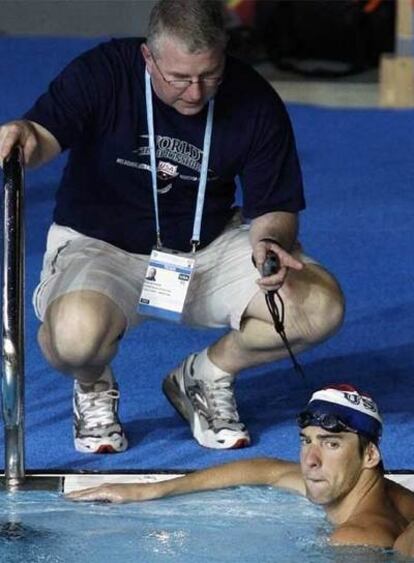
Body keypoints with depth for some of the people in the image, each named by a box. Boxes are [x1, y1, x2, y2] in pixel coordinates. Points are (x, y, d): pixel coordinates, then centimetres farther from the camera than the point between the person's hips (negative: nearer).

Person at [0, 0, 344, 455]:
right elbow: (46, 135, -33)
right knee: (76, 333, -38)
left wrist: (268, 241, -26)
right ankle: (93, 389, 4)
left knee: (320, 306, -18)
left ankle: (206, 376, 11)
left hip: (207, 247, 3)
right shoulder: (101, 73, -17)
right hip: (99, 246, -3)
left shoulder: (255, 104, -9)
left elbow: (275, 207, -1)